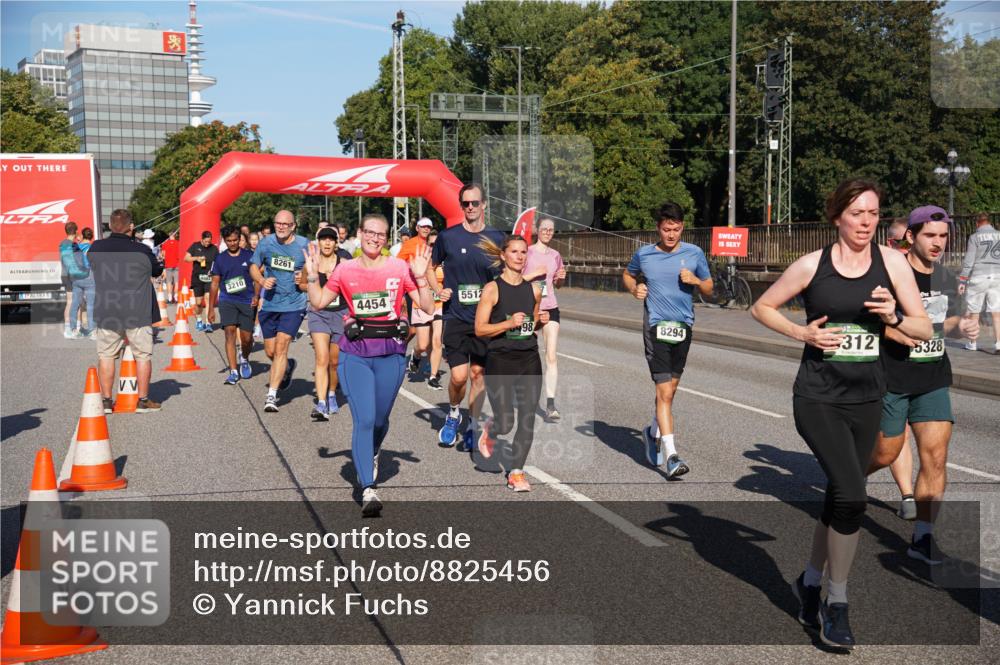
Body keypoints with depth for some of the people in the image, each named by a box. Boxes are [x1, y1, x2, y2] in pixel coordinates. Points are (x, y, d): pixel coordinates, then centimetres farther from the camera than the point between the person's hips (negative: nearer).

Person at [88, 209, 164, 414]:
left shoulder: (96, 249, -2)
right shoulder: (142, 251, -11)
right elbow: (158, 271, 6)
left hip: (106, 313, 3)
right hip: (138, 314, -3)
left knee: (106, 356, 12)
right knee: (143, 355, 8)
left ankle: (106, 401, 14)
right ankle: (143, 401, 11)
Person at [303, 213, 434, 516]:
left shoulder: (399, 268, 1)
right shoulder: (345, 270, 4)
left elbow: (428, 307, -1)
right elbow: (319, 303, 12)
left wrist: (421, 277, -13)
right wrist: (312, 275, -1)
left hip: (391, 352, 1)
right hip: (355, 353, -1)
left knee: (380, 419, 13)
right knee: (364, 419, -13)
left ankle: (371, 455, 47)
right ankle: (368, 490, -14)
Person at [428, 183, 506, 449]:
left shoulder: (496, 238, 3)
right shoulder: (447, 236, -1)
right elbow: (430, 268, 12)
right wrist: (438, 290, -5)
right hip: (456, 317, -2)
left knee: (478, 373, 6)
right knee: (459, 376, -9)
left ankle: (472, 427, 21)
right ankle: (453, 413, 21)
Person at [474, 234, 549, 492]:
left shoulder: (534, 289, 7)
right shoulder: (492, 289, -7)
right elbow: (479, 329, -9)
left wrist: (541, 321, -1)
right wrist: (509, 323, -20)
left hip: (529, 360, 4)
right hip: (500, 361, -4)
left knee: (527, 420, 0)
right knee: (505, 424, 0)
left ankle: (516, 472, 13)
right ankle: (490, 430, 36)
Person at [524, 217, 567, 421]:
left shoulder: (555, 255, 9)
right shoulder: (527, 252, -4)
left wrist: (561, 277, -1)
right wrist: (535, 273, -19)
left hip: (550, 308, 3)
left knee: (551, 356, -7)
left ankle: (550, 404, -10)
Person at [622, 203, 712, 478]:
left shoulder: (694, 254, 3)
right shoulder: (644, 254, 1)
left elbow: (709, 288, 12)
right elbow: (628, 275, 21)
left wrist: (695, 280, -9)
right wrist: (635, 289, 0)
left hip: (683, 326, 3)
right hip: (656, 326, -3)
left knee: (670, 389, 15)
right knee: (664, 392, -12)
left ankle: (654, 432, 40)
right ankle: (671, 455, -14)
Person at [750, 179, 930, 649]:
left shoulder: (891, 262, 0)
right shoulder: (812, 265, -5)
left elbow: (924, 329, 3)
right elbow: (761, 307, 6)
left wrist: (894, 316, -18)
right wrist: (802, 333, -9)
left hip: (865, 399, 4)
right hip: (818, 398, -3)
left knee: (840, 497, 13)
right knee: (852, 496, -17)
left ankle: (810, 582, 36)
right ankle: (837, 602, 1)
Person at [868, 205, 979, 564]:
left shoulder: (948, 279, 8)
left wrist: (962, 326, 0)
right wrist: (895, 332, -24)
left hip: (934, 379, 5)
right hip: (892, 379, -5)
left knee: (935, 456, -3)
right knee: (886, 453, 7)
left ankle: (922, 538, 5)